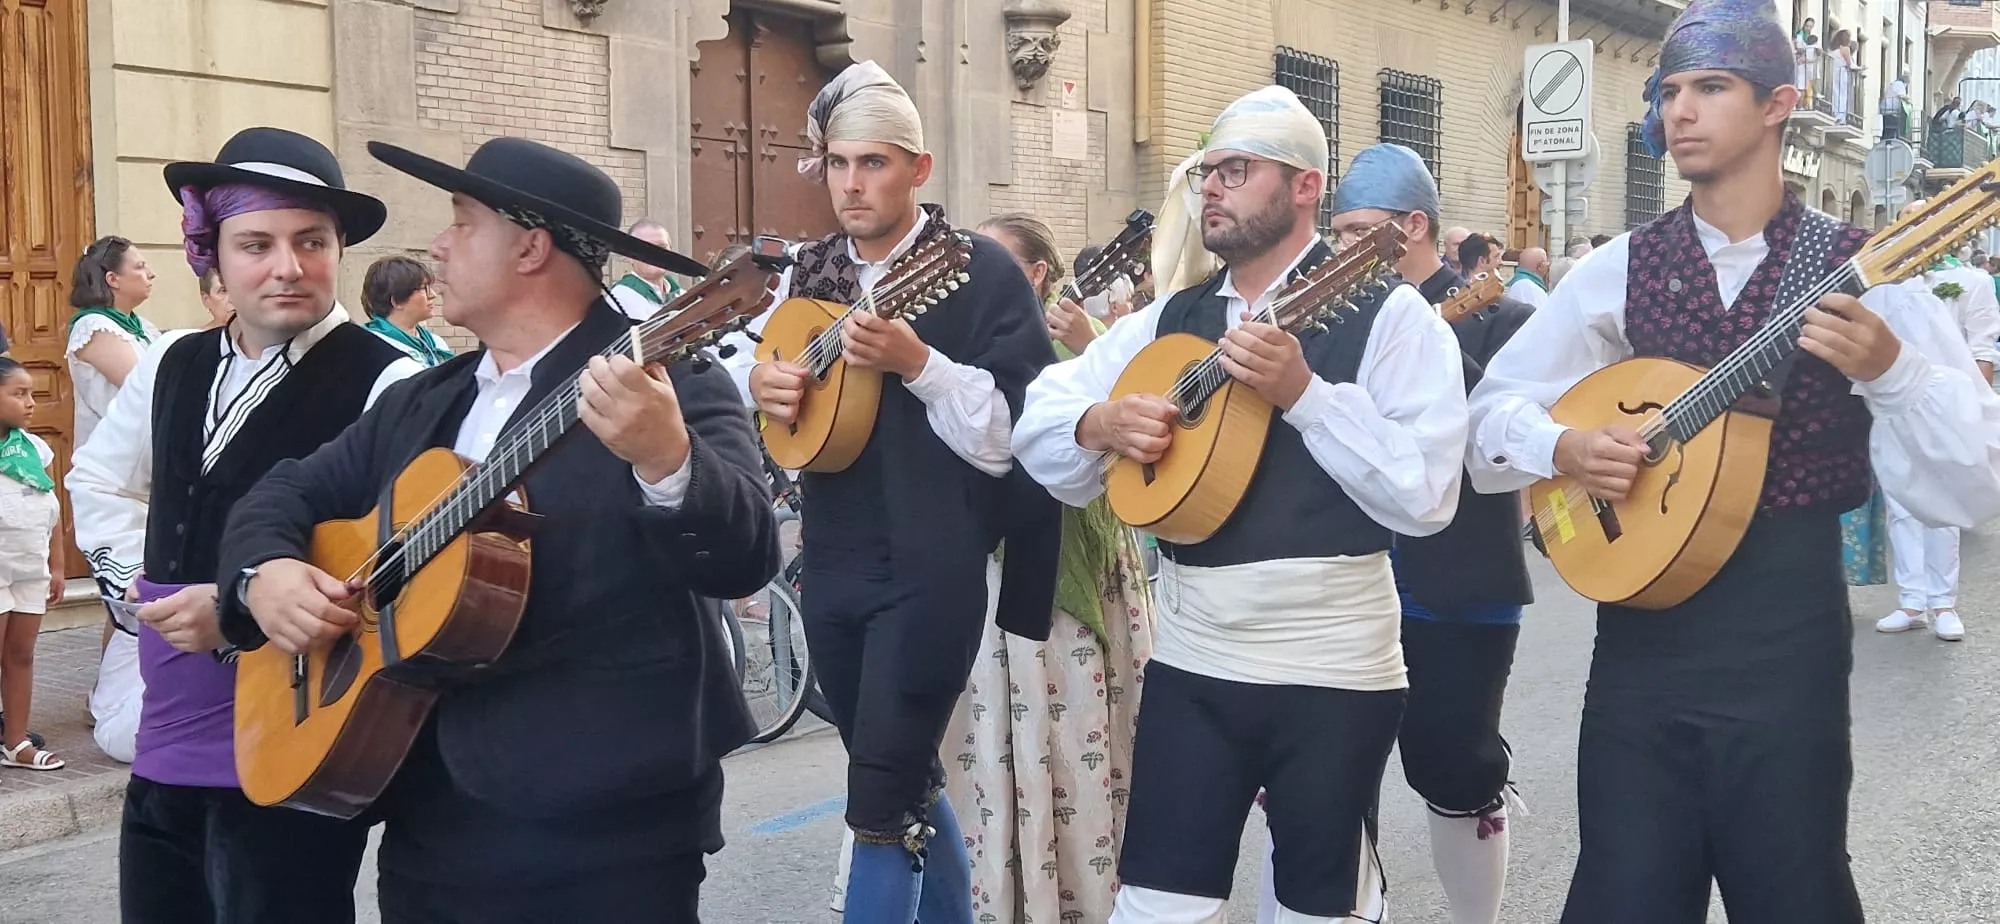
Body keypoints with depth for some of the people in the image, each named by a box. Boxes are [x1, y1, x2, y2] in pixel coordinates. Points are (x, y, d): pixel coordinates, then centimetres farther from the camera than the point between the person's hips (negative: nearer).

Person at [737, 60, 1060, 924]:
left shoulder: (980, 271, -9)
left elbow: (1017, 436, -14)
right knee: (907, 783, 18)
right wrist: (759, 382, -5)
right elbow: (765, 369, 19)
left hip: (933, 568, -6)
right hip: (833, 560, 6)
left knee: (881, 804, -6)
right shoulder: (808, 270, 8)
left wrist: (916, 362, -27)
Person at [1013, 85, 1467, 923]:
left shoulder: (1385, 315, -7)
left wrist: (1303, 393, -23)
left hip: (1332, 670, -4)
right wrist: (1101, 426, -9)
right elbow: (1034, 420, 12)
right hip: (1189, 660, 4)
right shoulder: (1171, 319, 10)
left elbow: (1427, 496, -16)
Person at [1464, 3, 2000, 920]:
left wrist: (1887, 368, -25)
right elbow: (1493, 408, 10)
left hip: (1787, 637, -2)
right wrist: (1562, 447, -10)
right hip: (1640, 623, 2)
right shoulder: (1619, 270, 5)